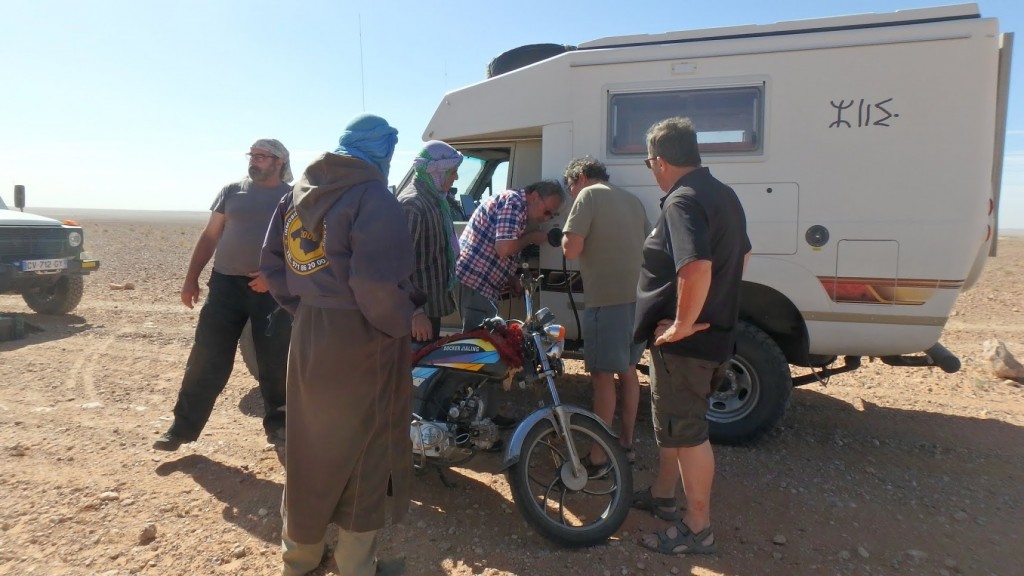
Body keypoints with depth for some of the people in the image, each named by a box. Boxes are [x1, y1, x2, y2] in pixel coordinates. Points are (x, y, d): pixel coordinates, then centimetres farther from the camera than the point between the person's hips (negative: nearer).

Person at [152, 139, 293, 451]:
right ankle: (183, 427, 12)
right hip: (227, 282, 2)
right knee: (206, 358, 3)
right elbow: (209, 237, 11)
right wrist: (191, 278, 7)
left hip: (272, 288, -2)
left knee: (274, 361, 4)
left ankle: (277, 424, 20)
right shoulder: (232, 191, 10)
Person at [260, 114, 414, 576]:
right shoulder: (372, 198, -15)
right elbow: (376, 285, -26)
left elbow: (272, 262, 11)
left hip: (309, 334, 8)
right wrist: (399, 326, -10)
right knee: (361, 451, 7)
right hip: (359, 338, -7)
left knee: (309, 444, 20)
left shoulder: (300, 190, 11)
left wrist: (301, 307, 16)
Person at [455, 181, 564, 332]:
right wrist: (531, 237, -7)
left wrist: (512, 281, 14)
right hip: (476, 282, -11)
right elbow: (504, 248, -24)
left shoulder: (518, 205, 19)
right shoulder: (514, 202, -12)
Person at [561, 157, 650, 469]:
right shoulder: (632, 199, 19)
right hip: (639, 297, 8)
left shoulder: (589, 195, -4)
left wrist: (565, 237, 7)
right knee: (628, 370, 17)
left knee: (603, 375, -3)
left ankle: (598, 456, 3)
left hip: (608, 299, -8)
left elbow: (571, 250, -13)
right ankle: (626, 443, 27)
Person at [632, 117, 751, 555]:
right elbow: (740, 255, 22)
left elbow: (697, 268, -36)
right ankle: (663, 495, 40)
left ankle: (698, 527, 18)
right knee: (671, 420, 23)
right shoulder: (722, 194, 11)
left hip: (685, 340, -10)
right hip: (714, 331, 10)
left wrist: (682, 324, -25)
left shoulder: (682, 201, -21)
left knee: (686, 429, 3)